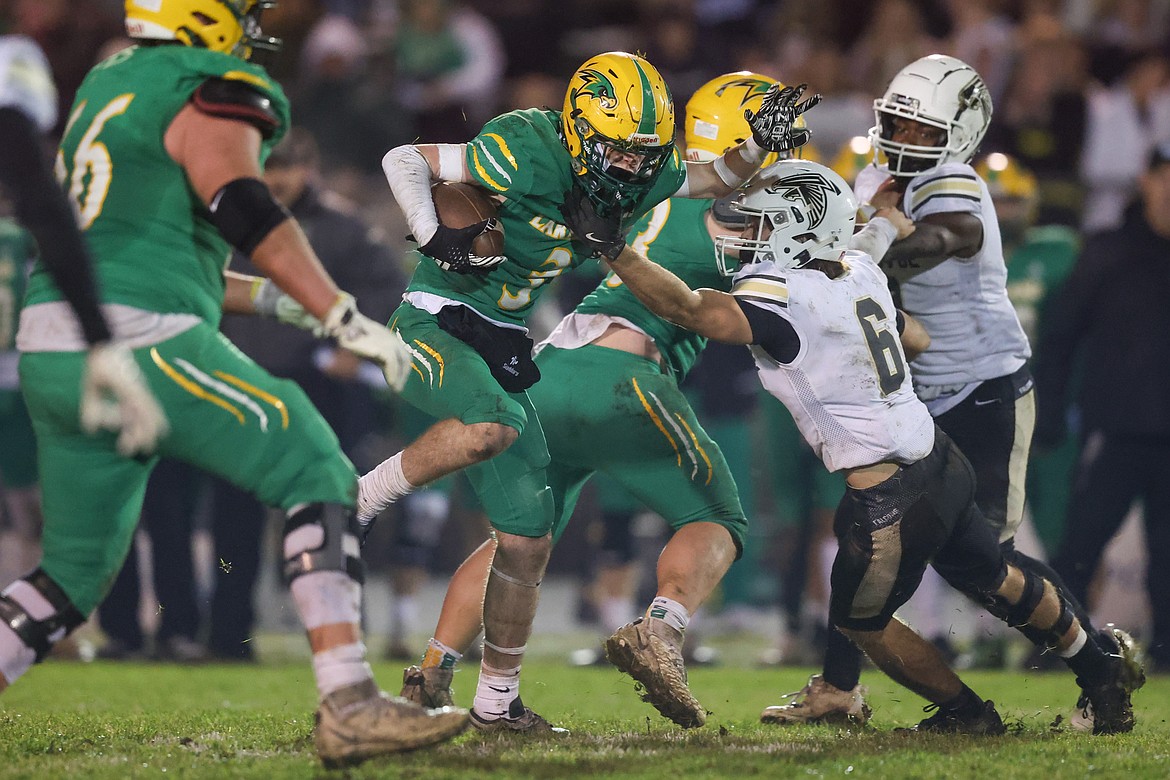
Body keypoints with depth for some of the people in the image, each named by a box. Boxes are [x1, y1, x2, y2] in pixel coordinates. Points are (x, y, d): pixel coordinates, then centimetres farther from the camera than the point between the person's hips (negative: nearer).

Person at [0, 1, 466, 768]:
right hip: (135, 341, -9)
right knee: (318, 477, -6)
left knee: (75, 575, 19)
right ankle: (348, 705, -16)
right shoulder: (206, 94, -3)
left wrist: (269, 299, 30)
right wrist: (342, 316, -20)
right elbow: (242, 208, -19)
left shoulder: (108, 84, 24)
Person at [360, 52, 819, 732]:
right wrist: (435, 236, -26)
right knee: (491, 427, -40)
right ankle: (351, 503, -19)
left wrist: (760, 140, -6)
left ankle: (497, 701, 17)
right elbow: (402, 160, -15)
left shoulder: (636, 176, 1)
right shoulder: (528, 158, -21)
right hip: (433, 326, -8)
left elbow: (719, 179, 14)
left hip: (498, 345, 8)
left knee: (529, 536, 5)